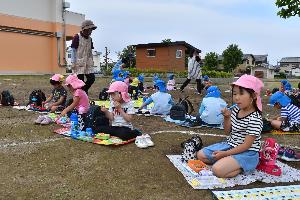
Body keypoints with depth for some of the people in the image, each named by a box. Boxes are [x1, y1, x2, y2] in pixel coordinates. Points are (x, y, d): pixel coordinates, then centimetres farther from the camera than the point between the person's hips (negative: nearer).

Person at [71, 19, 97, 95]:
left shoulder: (89, 38, 12)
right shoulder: (77, 37, -7)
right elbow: (73, 50, -6)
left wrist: (92, 61, 15)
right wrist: (73, 63, -10)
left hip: (88, 63, 6)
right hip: (79, 63, -6)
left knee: (92, 78, -4)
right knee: (80, 81, -3)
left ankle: (84, 90, 19)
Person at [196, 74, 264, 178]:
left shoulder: (255, 119, -23)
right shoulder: (236, 110, 0)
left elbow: (246, 145, -22)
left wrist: (225, 154, -20)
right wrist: (227, 117, -8)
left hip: (247, 153, -8)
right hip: (230, 145, 8)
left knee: (218, 169, -29)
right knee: (201, 155, 6)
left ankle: (242, 167, -4)